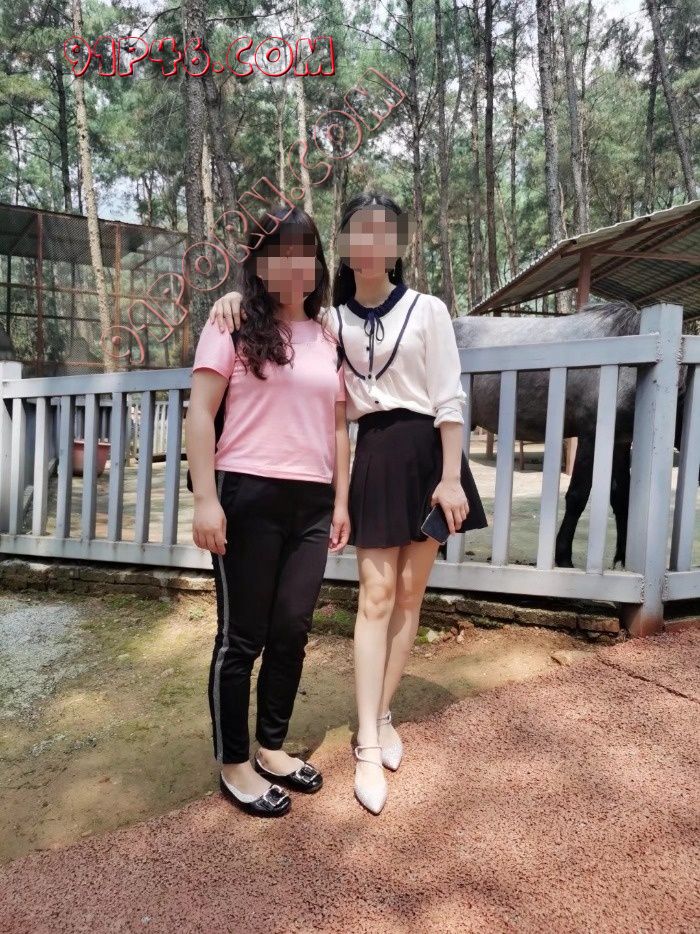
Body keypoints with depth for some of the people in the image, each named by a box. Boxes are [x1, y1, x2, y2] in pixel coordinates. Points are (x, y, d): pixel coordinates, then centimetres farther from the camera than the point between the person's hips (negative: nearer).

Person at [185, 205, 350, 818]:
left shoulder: (328, 338, 14)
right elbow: (201, 414, -5)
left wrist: (341, 501, 12)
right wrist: (206, 499, -12)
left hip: (311, 503, 5)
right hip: (248, 497, -5)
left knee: (292, 631, 11)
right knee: (243, 636, 5)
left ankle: (272, 748, 31)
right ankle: (233, 765, 24)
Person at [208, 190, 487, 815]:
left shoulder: (427, 310, 2)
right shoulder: (331, 318, 9)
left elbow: (450, 399, -3)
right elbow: (274, 306, 12)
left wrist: (450, 478, -10)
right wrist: (237, 298, -13)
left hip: (426, 451, 0)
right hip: (374, 456, 1)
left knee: (409, 593, 5)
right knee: (376, 594, -4)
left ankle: (382, 715, 22)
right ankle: (368, 745, 5)